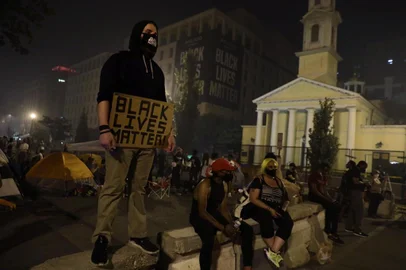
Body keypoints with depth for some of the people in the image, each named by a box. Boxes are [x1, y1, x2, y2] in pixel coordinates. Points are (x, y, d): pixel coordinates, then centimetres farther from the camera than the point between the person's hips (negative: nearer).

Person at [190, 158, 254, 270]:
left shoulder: (224, 184, 2)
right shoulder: (205, 185, -23)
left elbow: (223, 208, 5)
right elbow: (202, 212, -27)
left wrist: (232, 223, -13)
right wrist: (223, 228, -30)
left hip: (214, 214, 8)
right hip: (199, 217, -8)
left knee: (247, 229, -3)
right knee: (209, 239, -40)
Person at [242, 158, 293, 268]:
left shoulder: (278, 181, 18)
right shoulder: (259, 179, -1)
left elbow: (284, 197, 22)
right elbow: (253, 199, -11)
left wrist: (284, 206, -2)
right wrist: (269, 209, -19)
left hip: (276, 209, 6)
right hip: (260, 208, -5)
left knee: (288, 222, -24)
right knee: (266, 218, -38)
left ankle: (272, 251, -26)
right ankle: (276, 252, -20)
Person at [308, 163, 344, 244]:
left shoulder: (324, 177, 17)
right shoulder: (313, 175, -11)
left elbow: (324, 190, 15)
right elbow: (314, 190, -19)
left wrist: (330, 198, -2)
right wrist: (326, 199, -21)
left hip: (323, 196, 9)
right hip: (314, 196, -9)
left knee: (337, 206, -9)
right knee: (330, 206, -27)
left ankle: (333, 231, -5)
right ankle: (327, 230, -13)